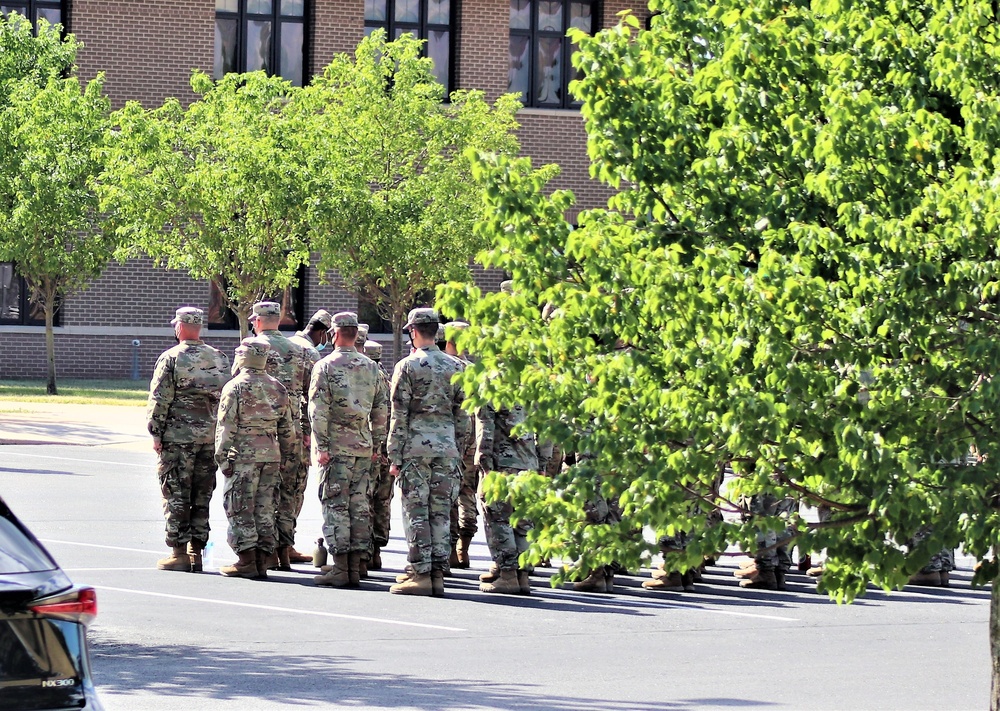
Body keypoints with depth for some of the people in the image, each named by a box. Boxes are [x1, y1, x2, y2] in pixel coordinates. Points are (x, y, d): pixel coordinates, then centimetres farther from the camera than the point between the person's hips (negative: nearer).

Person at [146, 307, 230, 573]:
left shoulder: (171, 358, -7)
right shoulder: (219, 358, 8)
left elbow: (160, 400, -9)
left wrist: (156, 433, -2)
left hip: (178, 438, -5)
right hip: (210, 438, 5)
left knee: (176, 497, 0)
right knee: (202, 497, 10)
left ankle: (179, 552, -1)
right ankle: (196, 551, 11)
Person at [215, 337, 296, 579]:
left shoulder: (235, 387, -7)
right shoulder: (278, 388, 11)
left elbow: (226, 426, -11)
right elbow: (288, 426, 14)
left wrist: (222, 457, -8)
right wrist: (287, 455, 21)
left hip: (243, 454, -6)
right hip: (272, 455, 6)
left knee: (240, 509, -1)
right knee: (264, 509, 10)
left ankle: (247, 561, -3)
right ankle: (262, 560, 10)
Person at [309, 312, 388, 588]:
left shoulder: (326, 366, -6)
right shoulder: (371, 367, 10)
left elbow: (319, 410, -11)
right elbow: (381, 409, 13)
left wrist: (321, 446, -10)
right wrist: (377, 444, 19)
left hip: (336, 444, -5)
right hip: (363, 447, 5)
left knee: (335, 505, -4)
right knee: (359, 504, 8)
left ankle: (340, 569, -7)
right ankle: (355, 569, 9)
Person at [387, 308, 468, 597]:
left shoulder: (407, 366, -5)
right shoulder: (454, 367, 8)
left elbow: (399, 415, -6)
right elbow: (462, 414, 10)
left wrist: (395, 456, -3)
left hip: (416, 445, -4)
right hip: (447, 444, 4)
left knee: (416, 511, -2)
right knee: (441, 512, 7)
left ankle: (420, 574, -5)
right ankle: (438, 573, 6)